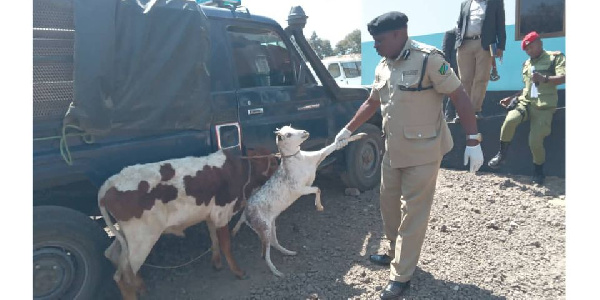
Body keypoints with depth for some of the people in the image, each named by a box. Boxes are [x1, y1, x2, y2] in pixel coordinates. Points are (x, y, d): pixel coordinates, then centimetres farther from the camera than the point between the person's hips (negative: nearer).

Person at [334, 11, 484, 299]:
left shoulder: (429, 59, -15)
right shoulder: (382, 67, 7)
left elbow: (459, 96, -14)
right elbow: (371, 103, 21)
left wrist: (473, 140, -19)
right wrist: (348, 130, 24)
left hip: (422, 151, -7)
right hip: (393, 150, 8)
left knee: (413, 212, 0)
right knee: (388, 204, 17)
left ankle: (401, 276, 12)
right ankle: (397, 253, 38)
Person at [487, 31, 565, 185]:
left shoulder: (555, 57, 4)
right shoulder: (526, 64, 22)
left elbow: (563, 78, -11)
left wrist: (544, 78, -28)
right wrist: (511, 98, 17)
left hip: (544, 106, -4)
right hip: (525, 102, 4)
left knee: (535, 141, -15)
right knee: (510, 120, -29)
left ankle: (538, 170, 12)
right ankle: (501, 154, -13)